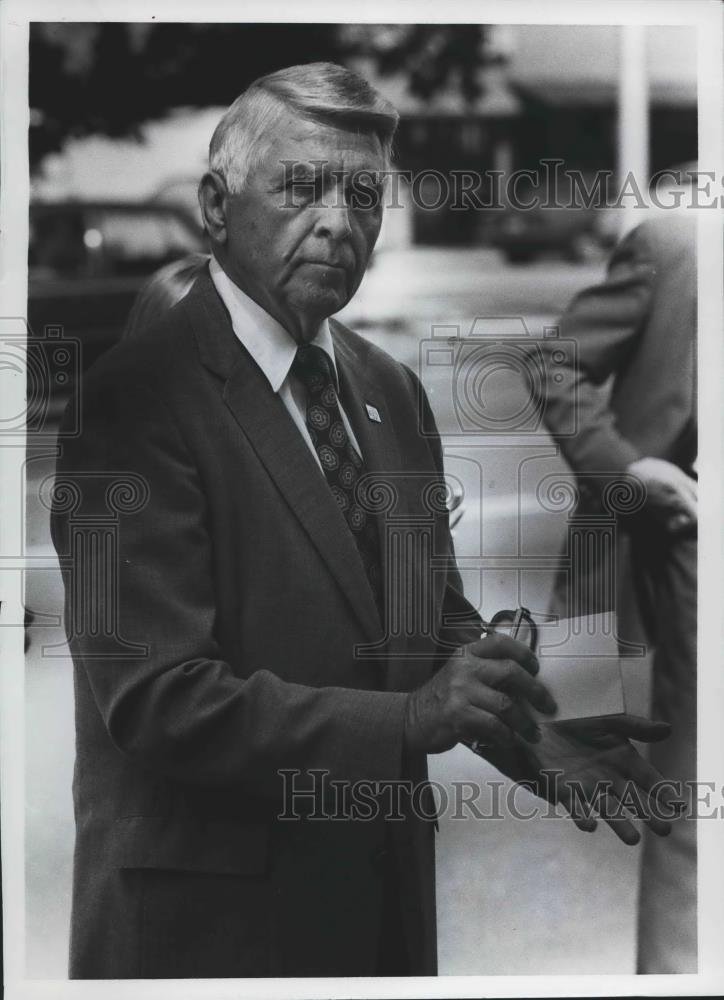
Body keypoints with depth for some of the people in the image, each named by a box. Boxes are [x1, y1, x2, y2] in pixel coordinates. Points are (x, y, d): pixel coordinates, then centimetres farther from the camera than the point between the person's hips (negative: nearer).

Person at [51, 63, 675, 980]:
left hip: (387, 894, 7)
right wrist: (409, 718, -29)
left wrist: (534, 735, -7)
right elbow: (155, 700, -23)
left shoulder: (393, 391, 8)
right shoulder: (135, 399, -17)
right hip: (207, 919, -7)